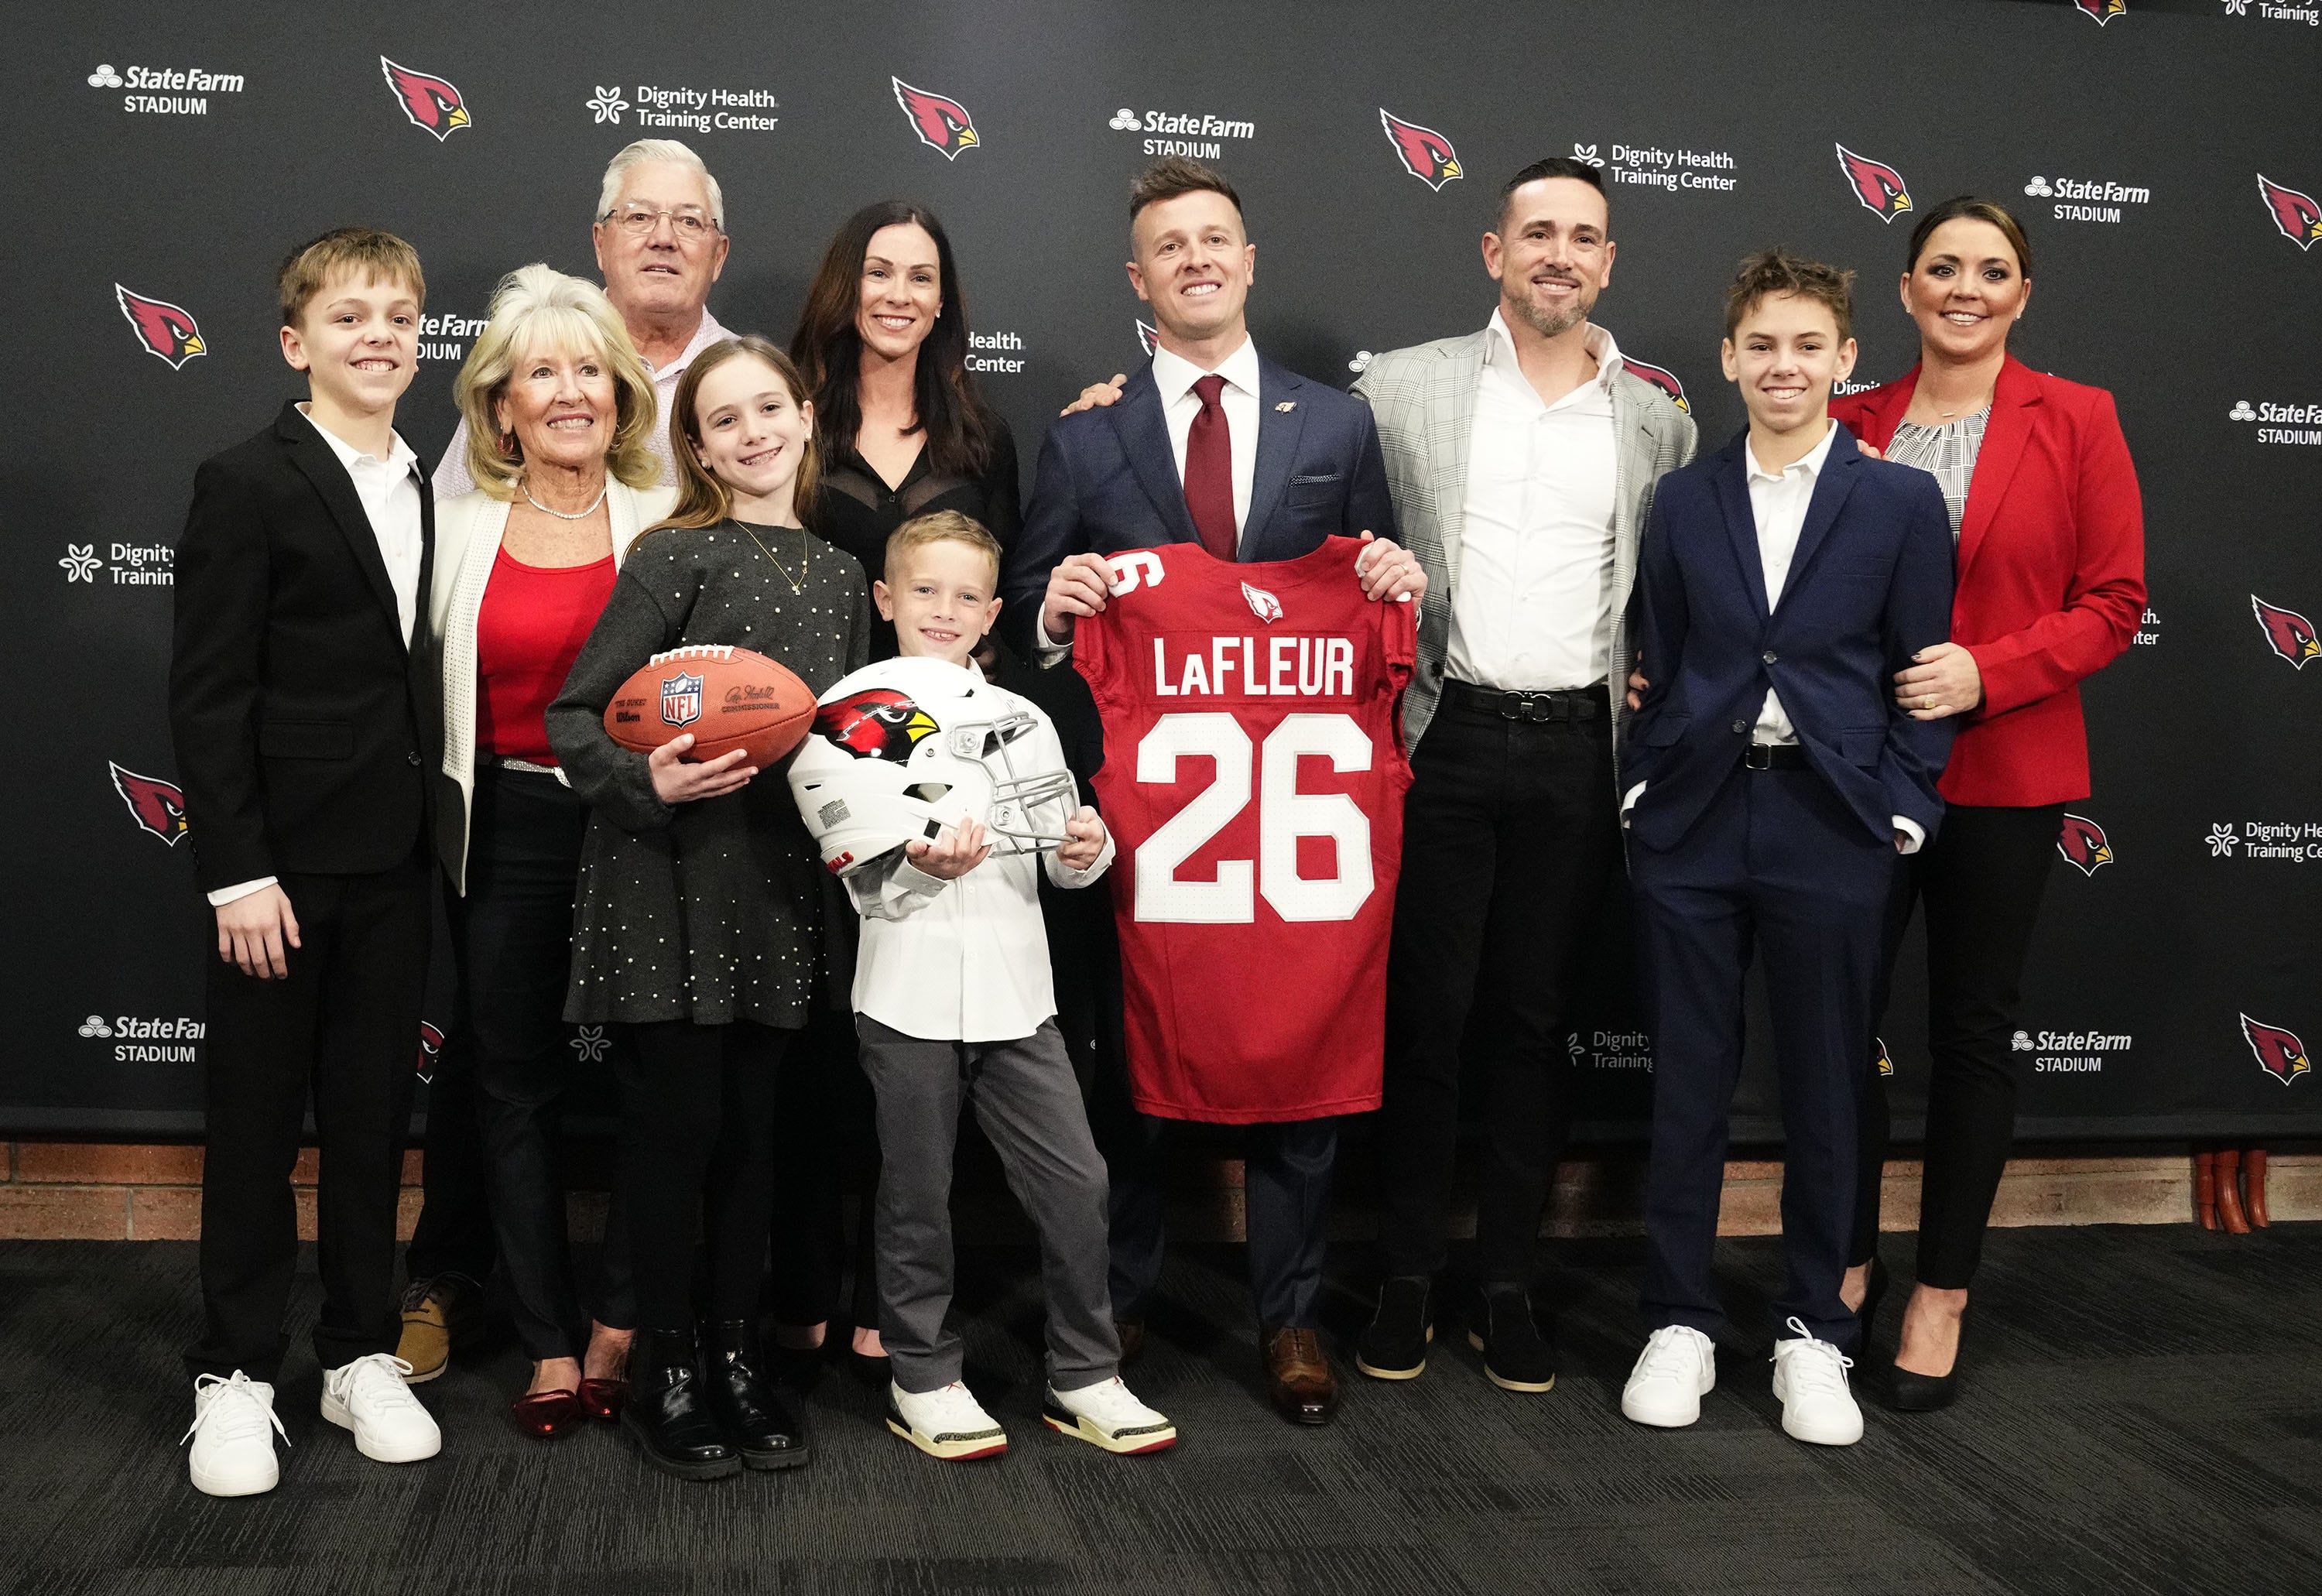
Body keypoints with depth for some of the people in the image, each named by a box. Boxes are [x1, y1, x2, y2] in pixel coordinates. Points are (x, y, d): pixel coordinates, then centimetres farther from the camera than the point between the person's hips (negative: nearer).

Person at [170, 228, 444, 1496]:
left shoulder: (425, 490, 10)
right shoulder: (248, 484, -7)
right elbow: (205, 694, -11)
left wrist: (436, 833, 6)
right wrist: (238, 872, -15)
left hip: (394, 862, 5)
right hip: (283, 861, -5)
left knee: (373, 1115, 12)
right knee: (256, 1120, 6)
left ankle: (361, 1355, 24)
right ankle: (235, 1377, 18)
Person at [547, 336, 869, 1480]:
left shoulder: (838, 575, 12)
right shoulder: (675, 556, -5)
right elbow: (573, 718, -7)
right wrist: (649, 783, -22)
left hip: (777, 883, 5)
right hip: (665, 880, -5)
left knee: (751, 1125, 10)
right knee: (677, 1119, 0)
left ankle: (737, 1355, 23)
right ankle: (665, 1372, 15)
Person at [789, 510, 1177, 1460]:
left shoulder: (1021, 718, 16)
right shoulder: (853, 712, 3)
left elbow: (1060, 854, 15)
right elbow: (853, 863, -4)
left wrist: (1087, 849, -6)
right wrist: (920, 864, -21)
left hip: (1015, 986, 4)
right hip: (909, 988, -3)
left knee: (1075, 1180, 2)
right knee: (917, 1194, 7)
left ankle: (1085, 1378, 16)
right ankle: (922, 1380, 23)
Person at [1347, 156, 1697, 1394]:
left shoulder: (1657, 420, 10)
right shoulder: (1402, 387, 3)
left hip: (1576, 748, 2)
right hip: (1444, 737, -2)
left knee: (1536, 1016, 8)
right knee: (1424, 1011, 3)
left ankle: (1507, 1283, 19)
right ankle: (1408, 1278, 15)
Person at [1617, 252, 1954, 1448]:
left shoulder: (1901, 503, 2)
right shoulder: (1683, 501, 8)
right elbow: (1656, 666, 10)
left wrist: (1900, 813, -4)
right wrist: (1644, 790, 1)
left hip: (1830, 827, -1)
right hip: (1693, 823, 2)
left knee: (1823, 1090, 7)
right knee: (1686, 1084, 6)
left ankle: (1813, 1333, 22)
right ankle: (1680, 1322, 20)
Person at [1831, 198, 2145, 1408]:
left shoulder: (2075, 421, 0)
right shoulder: (1852, 424, 6)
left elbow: (2114, 601, -3)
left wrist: (1987, 671, -16)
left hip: (2003, 772, -2)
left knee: (1970, 1028, 8)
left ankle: (1941, 1296, 22)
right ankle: (1847, 1266, 24)